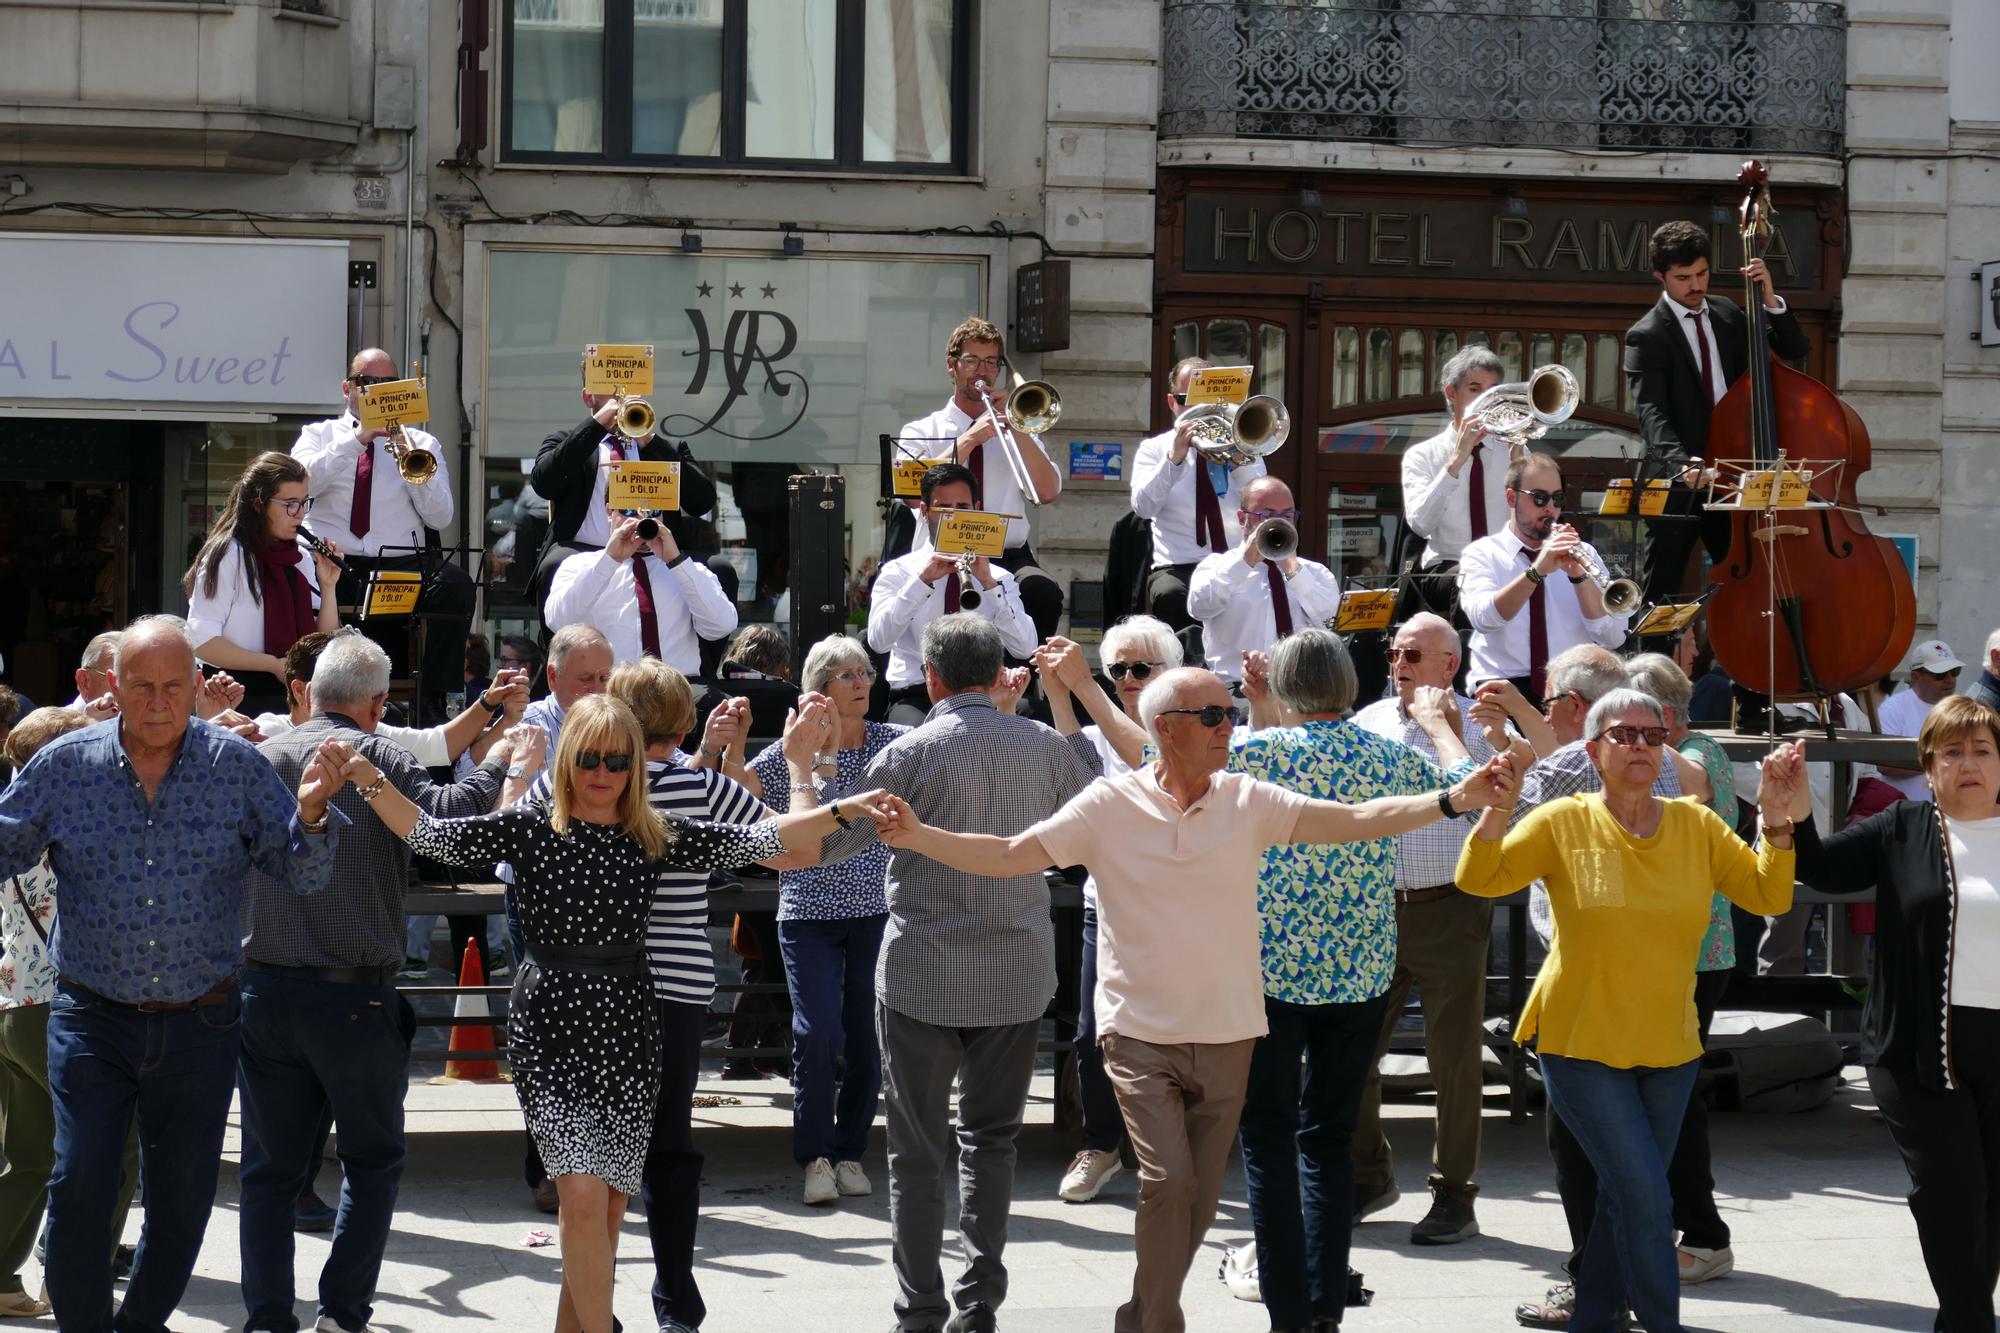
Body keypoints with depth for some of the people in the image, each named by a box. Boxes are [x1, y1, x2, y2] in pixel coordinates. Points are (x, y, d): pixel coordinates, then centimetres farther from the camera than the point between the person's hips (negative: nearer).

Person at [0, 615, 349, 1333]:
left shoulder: (237, 766, -3)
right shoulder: (64, 766, -3)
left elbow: (303, 875, -2)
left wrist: (311, 815, -22)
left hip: (199, 1024, 1)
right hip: (93, 1019, -1)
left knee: (183, 1199, 11)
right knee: (79, 1184, -12)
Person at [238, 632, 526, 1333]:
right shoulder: (374, 754, -7)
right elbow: (441, 813, -22)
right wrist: (498, 763, -8)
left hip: (264, 991, 4)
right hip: (355, 998, -4)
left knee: (271, 1168, 9)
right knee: (373, 1161, 12)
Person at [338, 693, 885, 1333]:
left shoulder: (656, 836, 4)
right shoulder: (529, 826, -1)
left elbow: (757, 840, 0)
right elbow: (428, 834, -1)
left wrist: (841, 812, -9)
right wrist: (371, 781, -14)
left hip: (627, 1033, 3)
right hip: (549, 1032, -3)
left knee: (609, 1207, 6)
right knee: (584, 1197, -15)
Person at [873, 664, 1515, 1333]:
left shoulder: (1248, 802, -1)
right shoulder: (1109, 806, -6)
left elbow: (1355, 821, -5)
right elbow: (1009, 855, -6)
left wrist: (1455, 800, -16)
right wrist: (920, 837, -21)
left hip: (1226, 1035, 3)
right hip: (1141, 1033, -3)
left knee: (1197, 1198, 7)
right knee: (1168, 1180, -17)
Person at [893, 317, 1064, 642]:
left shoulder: (1018, 431, 21)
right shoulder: (920, 433, 14)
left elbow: (1048, 492, 4)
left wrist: (1013, 426, -1)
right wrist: (970, 439, -9)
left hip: (1010, 557, 2)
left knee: (1043, 592, -33)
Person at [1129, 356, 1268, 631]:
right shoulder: (1153, 449, 14)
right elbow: (1142, 507, -5)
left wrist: (1239, 461, -12)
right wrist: (1174, 458, -16)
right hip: (1177, 568, -1)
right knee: (1169, 595, -37)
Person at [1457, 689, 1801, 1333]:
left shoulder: (1696, 826, 2)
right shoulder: (1564, 823, -6)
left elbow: (1769, 895, -2)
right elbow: (1479, 878, -13)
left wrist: (1777, 817, -15)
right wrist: (1499, 801, -27)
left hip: (1668, 1049, 4)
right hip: (1583, 1045, -4)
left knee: (1625, 1199, 12)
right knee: (1646, 1195, -12)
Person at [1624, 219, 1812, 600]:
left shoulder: (1727, 315, 12)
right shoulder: (1646, 336, -7)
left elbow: (1794, 351, 11)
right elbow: (1650, 412, -19)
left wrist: (1770, 299, -6)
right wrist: (1681, 462, -36)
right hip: (1677, 486, -5)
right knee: (1660, 595, -3)